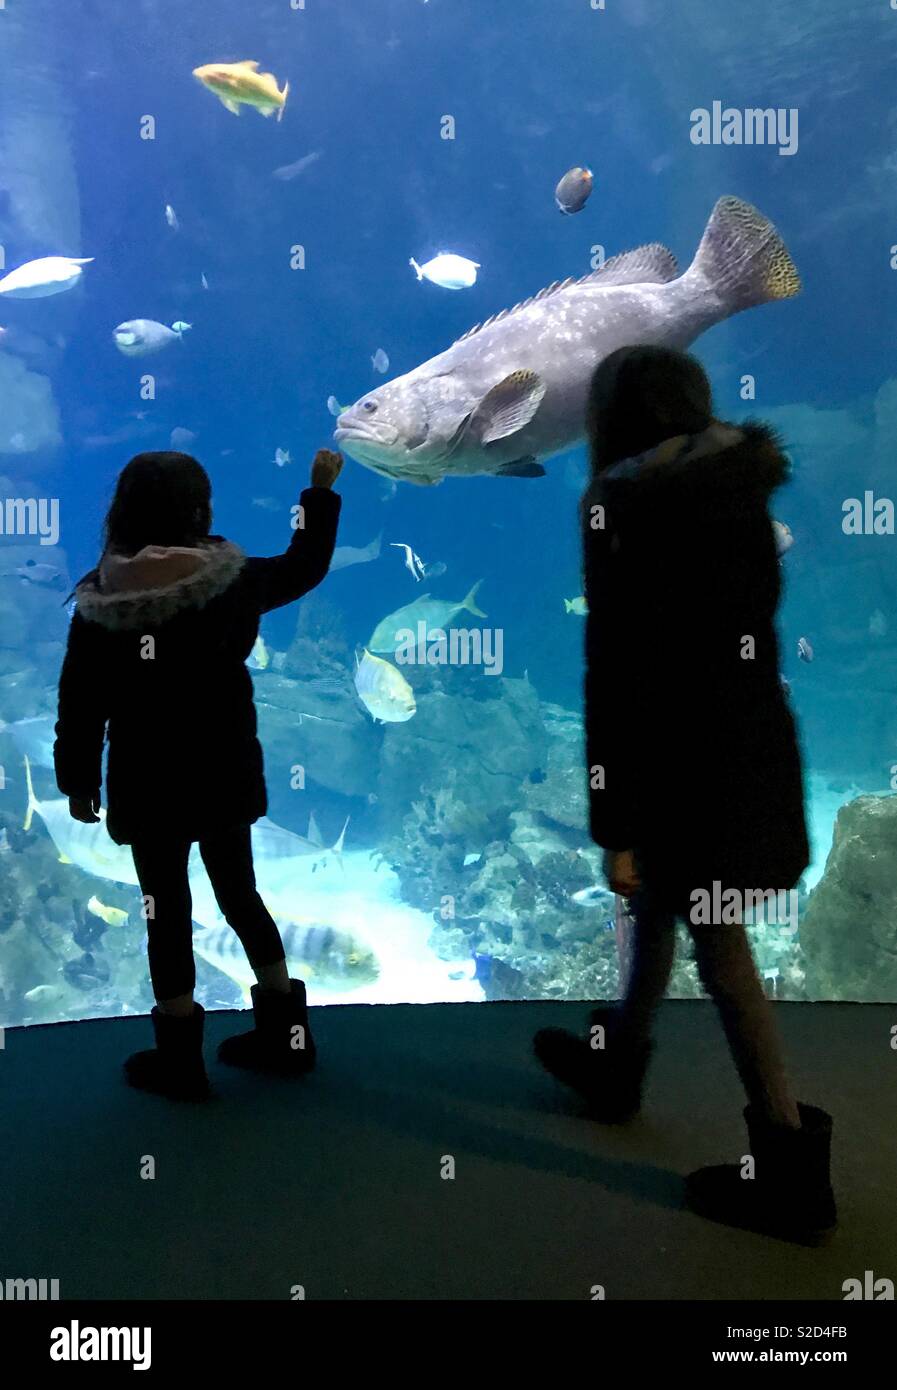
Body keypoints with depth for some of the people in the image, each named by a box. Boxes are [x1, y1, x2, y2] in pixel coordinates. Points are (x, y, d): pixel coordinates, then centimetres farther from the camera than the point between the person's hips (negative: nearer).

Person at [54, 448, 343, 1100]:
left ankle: (181, 1059, 19)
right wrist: (322, 491, 22)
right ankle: (286, 1033, 26)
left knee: (167, 911, 9)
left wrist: (78, 779, 5)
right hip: (225, 774, 3)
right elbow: (304, 568, 11)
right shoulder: (232, 579, -8)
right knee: (240, 893, 18)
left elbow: (80, 703, -8)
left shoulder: (101, 602, -13)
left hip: (147, 784, -3)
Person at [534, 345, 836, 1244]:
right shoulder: (743, 489, 6)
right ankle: (615, 1063, 43)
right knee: (657, 904, 23)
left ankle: (790, 1166, 16)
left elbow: (614, 674, -17)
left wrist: (613, 825, -13)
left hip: (686, 764, -8)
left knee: (719, 948, 4)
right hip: (755, 750, 8)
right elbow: (749, 631, 12)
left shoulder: (623, 506, -15)